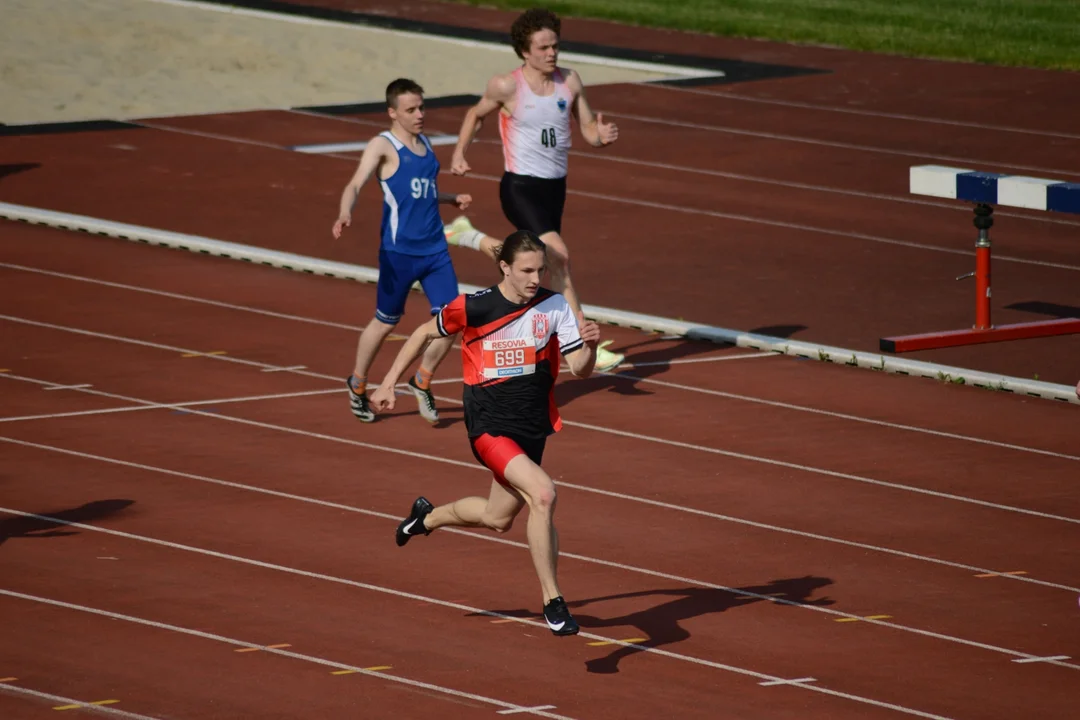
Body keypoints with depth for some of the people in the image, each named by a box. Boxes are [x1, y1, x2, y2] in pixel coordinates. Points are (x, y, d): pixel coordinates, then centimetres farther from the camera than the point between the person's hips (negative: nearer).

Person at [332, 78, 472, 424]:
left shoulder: (425, 143, 14)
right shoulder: (383, 146, -7)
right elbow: (356, 183, -22)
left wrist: (452, 199, 18)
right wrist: (345, 214, -39)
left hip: (435, 249, 6)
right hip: (399, 252, -6)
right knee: (385, 323, 7)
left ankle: (422, 380, 20)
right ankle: (358, 384, 30)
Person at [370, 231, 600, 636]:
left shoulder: (555, 308, -5)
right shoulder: (472, 308, -11)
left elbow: (580, 370, -7)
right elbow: (426, 334, 7)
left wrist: (590, 345, -28)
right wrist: (388, 383, 9)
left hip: (532, 430, 5)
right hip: (490, 426, -5)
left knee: (498, 519, 20)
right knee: (543, 493, -27)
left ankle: (428, 517, 52)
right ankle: (552, 603, -20)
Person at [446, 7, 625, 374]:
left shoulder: (569, 82, 2)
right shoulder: (506, 86, -9)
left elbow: (589, 130, 5)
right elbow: (476, 114, 10)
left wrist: (602, 136, -17)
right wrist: (459, 153, 0)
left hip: (555, 188, 6)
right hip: (520, 188, -6)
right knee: (559, 257, -21)